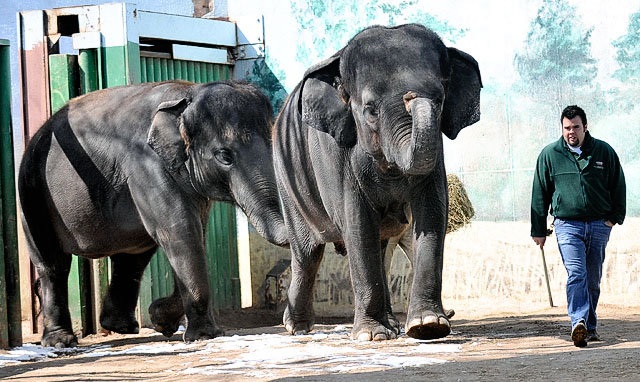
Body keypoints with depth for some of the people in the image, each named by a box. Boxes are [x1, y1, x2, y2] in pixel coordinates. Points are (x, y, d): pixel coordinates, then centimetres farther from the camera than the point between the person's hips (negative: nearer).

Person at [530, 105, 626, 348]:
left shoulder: (604, 152, 5)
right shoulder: (549, 155, 4)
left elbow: (618, 186, 14)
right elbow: (540, 194, 9)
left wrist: (614, 217, 6)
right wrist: (538, 230, 8)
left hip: (599, 226, 2)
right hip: (567, 225, -2)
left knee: (593, 279, 7)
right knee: (576, 273, -20)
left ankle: (590, 327, 19)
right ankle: (579, 323, -32)